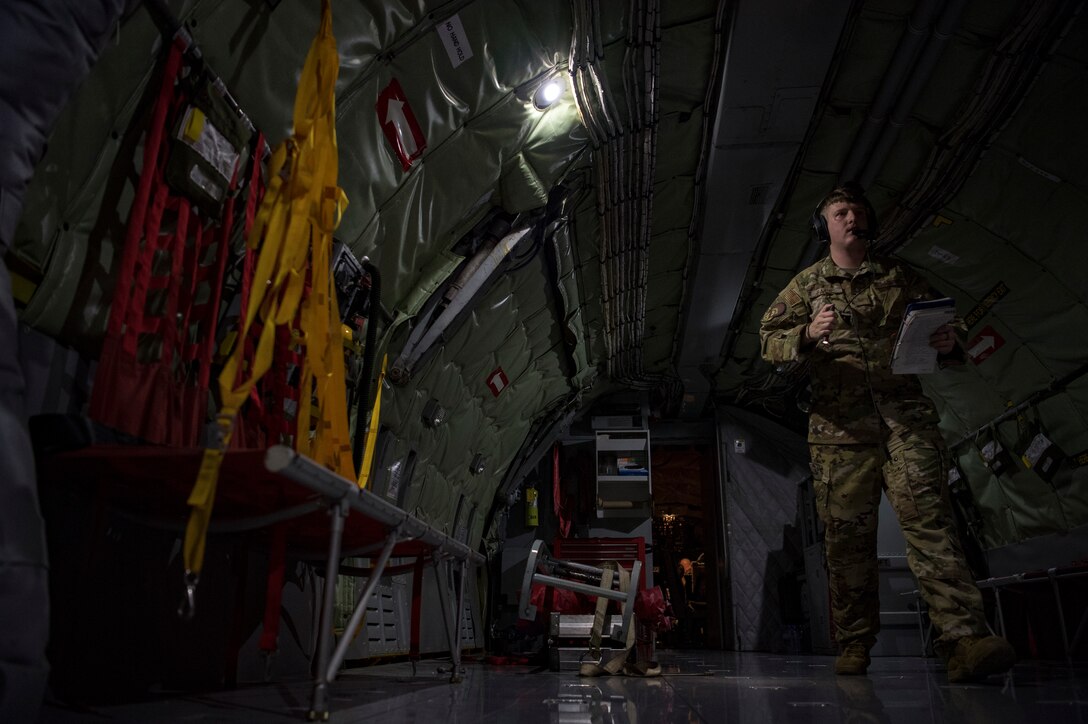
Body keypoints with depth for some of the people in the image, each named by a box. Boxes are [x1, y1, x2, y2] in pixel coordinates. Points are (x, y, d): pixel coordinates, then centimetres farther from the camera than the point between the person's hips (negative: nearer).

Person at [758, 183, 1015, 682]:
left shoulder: (902, 278, 21)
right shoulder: (807, 284, 17)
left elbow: (940, 332, 21)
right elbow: (769, 339, 7)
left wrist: (949, 344, -4)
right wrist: (807, 335, -15)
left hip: (905, 412, 1)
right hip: (839, 421, 0)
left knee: (927, 514, -14)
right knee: (847, 532, 0)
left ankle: (965, 639, -20)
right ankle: (855, 644, 6)